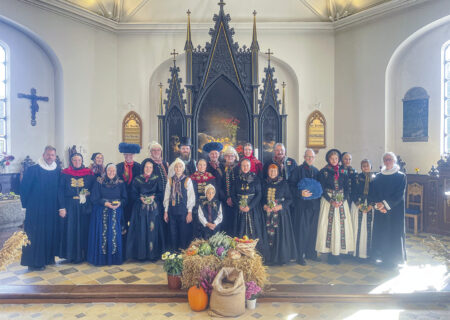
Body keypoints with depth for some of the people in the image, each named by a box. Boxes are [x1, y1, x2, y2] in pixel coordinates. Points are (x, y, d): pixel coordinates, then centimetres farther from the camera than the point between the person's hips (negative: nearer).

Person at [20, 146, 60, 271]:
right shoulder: (33, 170, -8)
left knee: (50, 232, 10)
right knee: (35, 234, 1)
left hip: (52, 209, 4)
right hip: (36, 209, -4)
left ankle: (48, 257, 24)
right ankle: (34, 262, 12)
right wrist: (26, 204, -4)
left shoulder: (58, 171, 5)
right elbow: (24, 188, -5)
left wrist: (59, 206, 7)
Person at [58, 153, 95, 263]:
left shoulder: (89, 174, 3)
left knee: (83, 230, 5)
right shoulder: (65, 174, 1)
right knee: (70, 230, 4)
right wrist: (62, 207, -8)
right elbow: (60, 191, -2)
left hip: (85, 207, 1)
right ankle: (70, 254, 17)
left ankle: (82, 254, 17)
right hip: (69, 207, -1)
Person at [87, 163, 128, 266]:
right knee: (102, 234, -3)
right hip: (101, 213, -1)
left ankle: (115, 258, 9)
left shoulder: (121, 183, 6)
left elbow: (125, 198, 6)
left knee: (115, 234, -2)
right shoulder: (99, 182, 1)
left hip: (116, 213, 1)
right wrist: (105, 203, -16)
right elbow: (94, 199, -2)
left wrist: (119, 203, -14)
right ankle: (101, 258, 9)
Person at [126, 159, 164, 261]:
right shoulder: (137, 179, 8)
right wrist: (141, 198, -14)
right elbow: (133, 194, 4)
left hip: (153, 209, 0)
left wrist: (153, 197, -13)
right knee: (141, 230, -2)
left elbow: (161, 193, 4)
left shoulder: (157, 179, 8)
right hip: (140, 209, 0)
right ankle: (141, 254, 6)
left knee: (153, 230, -2)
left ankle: (153, 254, 5)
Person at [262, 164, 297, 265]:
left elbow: (289, 199, 1)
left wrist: (281, 206, -13)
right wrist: (264, 206, -7)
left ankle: (281, 258, 10)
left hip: (281, 213, -2)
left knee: (281, 234, -2)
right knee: (269, 235, -1)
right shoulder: (265, 183, 9)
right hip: (268, 214, 2)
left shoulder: (283, 183, 1)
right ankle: (270, 258, 9)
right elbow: (262, 197, 11)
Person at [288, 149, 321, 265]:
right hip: (301, 204, -5)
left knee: (312, 229, 10)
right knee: (301, 229, -4)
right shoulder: (298, 170, -4)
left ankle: (310, 252, 23)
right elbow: (291, 186, -9)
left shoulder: (316, 171, 13)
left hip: (314, 204, 5)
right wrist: (300, 193, -22)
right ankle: (300, 255, 5)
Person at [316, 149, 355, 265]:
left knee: (341, 225, 0)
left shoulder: (343, 171, 8)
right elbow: (322, 189, -4)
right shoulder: (323, 172, 0)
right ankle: (330, 252, 1)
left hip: (342, 201, 3)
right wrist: (331, 201, -15)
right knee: (329, 225, -5)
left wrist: (342, 200, -9)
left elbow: (346, 188, 7)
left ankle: (337, 252, 7)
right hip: (328, 201, -3)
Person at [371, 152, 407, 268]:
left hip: (395, 209, -3)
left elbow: (399, 194, -10)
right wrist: (378, 205, -13)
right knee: (380, 232, 6)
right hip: (380, 210, 3)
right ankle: (383, 257, 17)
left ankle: (393, 258, 12)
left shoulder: (401, 176, -3)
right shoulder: (378, 177, 8)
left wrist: (385, 204, -17)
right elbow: (375, 193, 4)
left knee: (394, 232, 1)